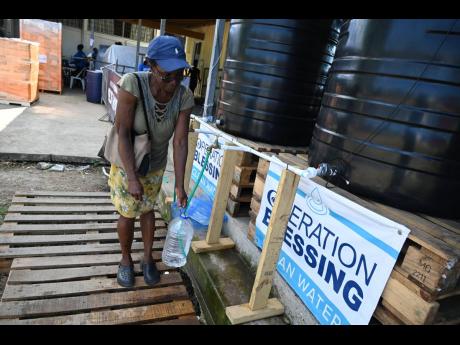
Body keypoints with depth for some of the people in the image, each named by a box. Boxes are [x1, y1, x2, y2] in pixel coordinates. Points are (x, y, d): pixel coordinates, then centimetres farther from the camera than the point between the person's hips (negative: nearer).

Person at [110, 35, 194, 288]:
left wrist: (180, 185, -20)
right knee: (127, 215, 8)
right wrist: (132, 177, -31)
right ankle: (126, 259, 35)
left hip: (155, 165, 3)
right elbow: (122, 133, -29)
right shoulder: (133, 84, -32)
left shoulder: (184, 98, -21)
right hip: (126, 162, -3)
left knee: (147, 209, 19)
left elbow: (180, 141, -19)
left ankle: (147, 258, 38)